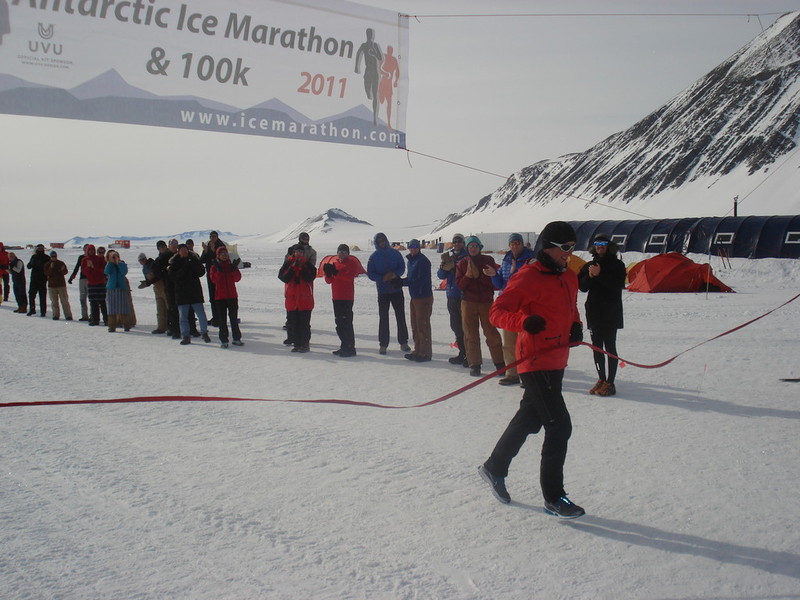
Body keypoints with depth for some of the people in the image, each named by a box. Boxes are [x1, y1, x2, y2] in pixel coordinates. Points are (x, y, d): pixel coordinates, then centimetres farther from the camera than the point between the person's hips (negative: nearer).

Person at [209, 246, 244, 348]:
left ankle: (236, 338, 14)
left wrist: (234, 269, -17)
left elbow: (237, 278, -3)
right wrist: (219, 270, -22)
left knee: (234, 317, 7)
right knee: (222, 319, 0)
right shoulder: (215, 266, 2)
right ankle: (223, 340, 4)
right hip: (220, 296, -2)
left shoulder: (231, 265, 8)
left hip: (232, 295, 2)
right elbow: (214, 279, -11)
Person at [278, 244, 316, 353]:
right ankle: (295, 343, 15)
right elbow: (284, 278, -7)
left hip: (305, 299, -2)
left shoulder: (308, 265, 3)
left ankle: (304, 344, 5)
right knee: (292, 323, 6)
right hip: (291, 298, 2)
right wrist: (293, 267, -14)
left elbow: (310, 277, -11)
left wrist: (302, 267, -15)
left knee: (304, 323, -2)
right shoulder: (288, 264, 6)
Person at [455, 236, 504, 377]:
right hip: (468, 302, 2)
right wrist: (468, 275, -12)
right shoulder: (462, 264, 8)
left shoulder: (488, 261, 4)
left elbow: (494, 281, -3)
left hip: (487, 302, -1)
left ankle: (499, 362, 7)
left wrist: (479, 275, -17)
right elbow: (459, 285, 2)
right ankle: (474, 365, 9)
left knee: (491, 332, -3)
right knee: (471, 334, 3)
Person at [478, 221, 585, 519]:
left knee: (529, 419, 19)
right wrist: (525, 321, -33)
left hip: (557, 361, 9)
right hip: (536, 361, -9)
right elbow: (496, 312, -14)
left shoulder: (569, 277, 12)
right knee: (559, 425, -8)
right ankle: (553, 497, 4)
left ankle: (494, 467, 37)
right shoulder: (527, 278, -13)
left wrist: (576, 327, 6)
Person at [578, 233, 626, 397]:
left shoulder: (617, 265, 0)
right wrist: (590, 276, -12)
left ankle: (610, 383, -4)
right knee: (596, 346, 9)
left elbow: (618, 284, -14)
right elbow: (581, 286, 6)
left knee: (609, 346, -6)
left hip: (611, 312, -5)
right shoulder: (589, 265, 13)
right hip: (594, 311, 5)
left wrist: (600, 274, -20)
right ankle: (601, 379, 19)